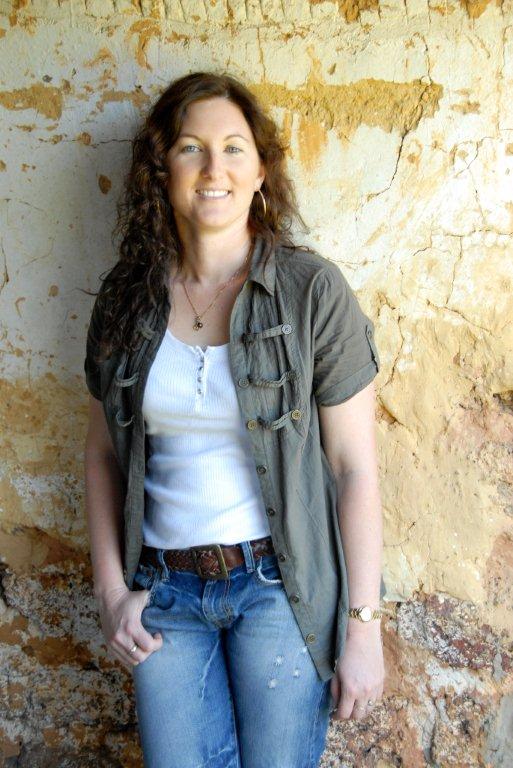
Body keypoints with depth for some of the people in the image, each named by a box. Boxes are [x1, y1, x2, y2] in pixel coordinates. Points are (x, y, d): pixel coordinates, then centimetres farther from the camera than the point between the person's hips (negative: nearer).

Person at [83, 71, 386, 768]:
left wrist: (363, 626, -9)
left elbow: (356, 467, -9)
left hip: (282, 583, -3)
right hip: (164, 587, 3)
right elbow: (103, 453, 9)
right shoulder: (127, 297, 1)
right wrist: (111, 590, 4)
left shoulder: (312, 290, -10)